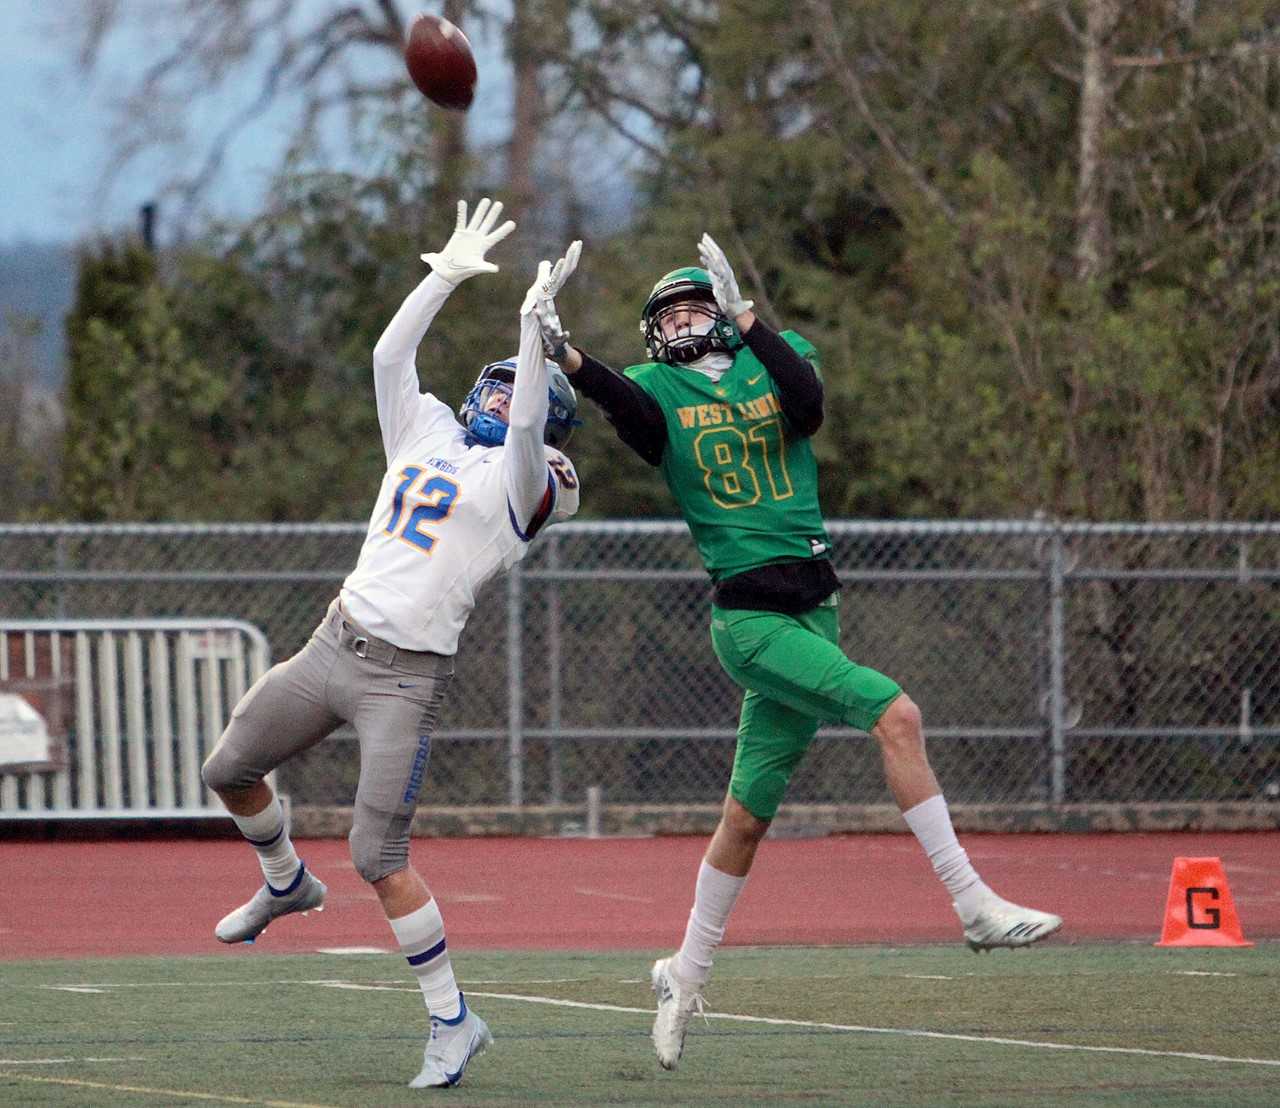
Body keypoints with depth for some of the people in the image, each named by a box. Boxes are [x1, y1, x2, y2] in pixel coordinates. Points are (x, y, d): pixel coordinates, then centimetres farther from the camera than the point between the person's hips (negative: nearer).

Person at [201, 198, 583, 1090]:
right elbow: (390, 354, 11)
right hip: (336, 644, 7)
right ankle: (286, 883, 45)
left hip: (404, 676, -7)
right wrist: (449, 275, 8)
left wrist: (535, 317, -26)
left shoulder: (517, 478, -5)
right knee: (230, 770, 17)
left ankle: (453, 1019, -1)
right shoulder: (429, 435, 14)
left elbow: (525, 423, -24)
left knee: (380, 859, -12)